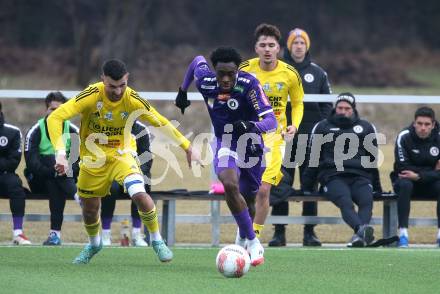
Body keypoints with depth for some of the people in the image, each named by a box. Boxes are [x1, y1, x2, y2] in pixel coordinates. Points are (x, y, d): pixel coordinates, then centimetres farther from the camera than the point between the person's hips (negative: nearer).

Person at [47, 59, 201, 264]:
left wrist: (188, 147, 0)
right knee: (89, 210, 10)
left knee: (139, 194, -24)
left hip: (121, 155, 0)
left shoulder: (133, 101, -18)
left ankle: (157, 241, -1)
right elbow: (54, 118, -29)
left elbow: (161, 123, -3)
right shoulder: (91, 96, -24)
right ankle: (94, 245, 44)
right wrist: (60, 153, -39)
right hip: (93, 160, 0)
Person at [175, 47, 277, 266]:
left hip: (251, 143, 0)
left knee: (247, 197, 14)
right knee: (230, 184, -29)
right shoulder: (205, 81, -15)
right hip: (224, 142, 1)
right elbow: (198, 60, 11)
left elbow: (271, 121, -33)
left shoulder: (249, 84, -26)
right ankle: (252, 242, -22)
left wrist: (251, 125, -53)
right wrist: (182, 91, 20)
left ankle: (243, 236, 47)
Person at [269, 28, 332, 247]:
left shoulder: (318, 73, 9)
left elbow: (327, 105, 10)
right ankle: (279, 232, 1)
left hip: (310, 137, 1)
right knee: (280, 184, -3)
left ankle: (309, 232, 7)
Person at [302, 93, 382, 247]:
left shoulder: (366, 128, 25)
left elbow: (373, 159, 28)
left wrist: (377, 188, 25)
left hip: (360, 176, 2)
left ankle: (359, 236, -55)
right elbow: (312, 158, 20)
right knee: (345, 202, -35)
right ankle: (361, 229, -60)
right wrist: (306, 187, 13)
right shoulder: (322, 127, 21)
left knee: (367, 201, -33)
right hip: (333, 176, -2)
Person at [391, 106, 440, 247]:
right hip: (405, 179, -2)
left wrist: (419, 176, -30)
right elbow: (401, 167, -20)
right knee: (405, 185, -36)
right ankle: (403, 233, -37)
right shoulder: (404, 137, -14)